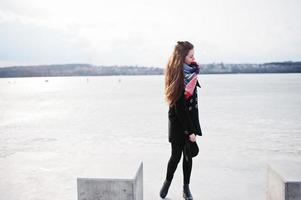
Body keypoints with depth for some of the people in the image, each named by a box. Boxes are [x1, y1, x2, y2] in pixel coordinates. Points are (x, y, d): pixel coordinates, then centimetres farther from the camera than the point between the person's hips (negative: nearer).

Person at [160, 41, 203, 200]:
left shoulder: (190, 71, 3)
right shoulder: (178, 76, -22)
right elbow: (180, 108, -21)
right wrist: (189, 131, -19)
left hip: (191, 119, 7)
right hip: (178, 122, -7)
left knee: (189, 155, 11)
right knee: (176, 155, 4)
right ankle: (167, 182, 29)